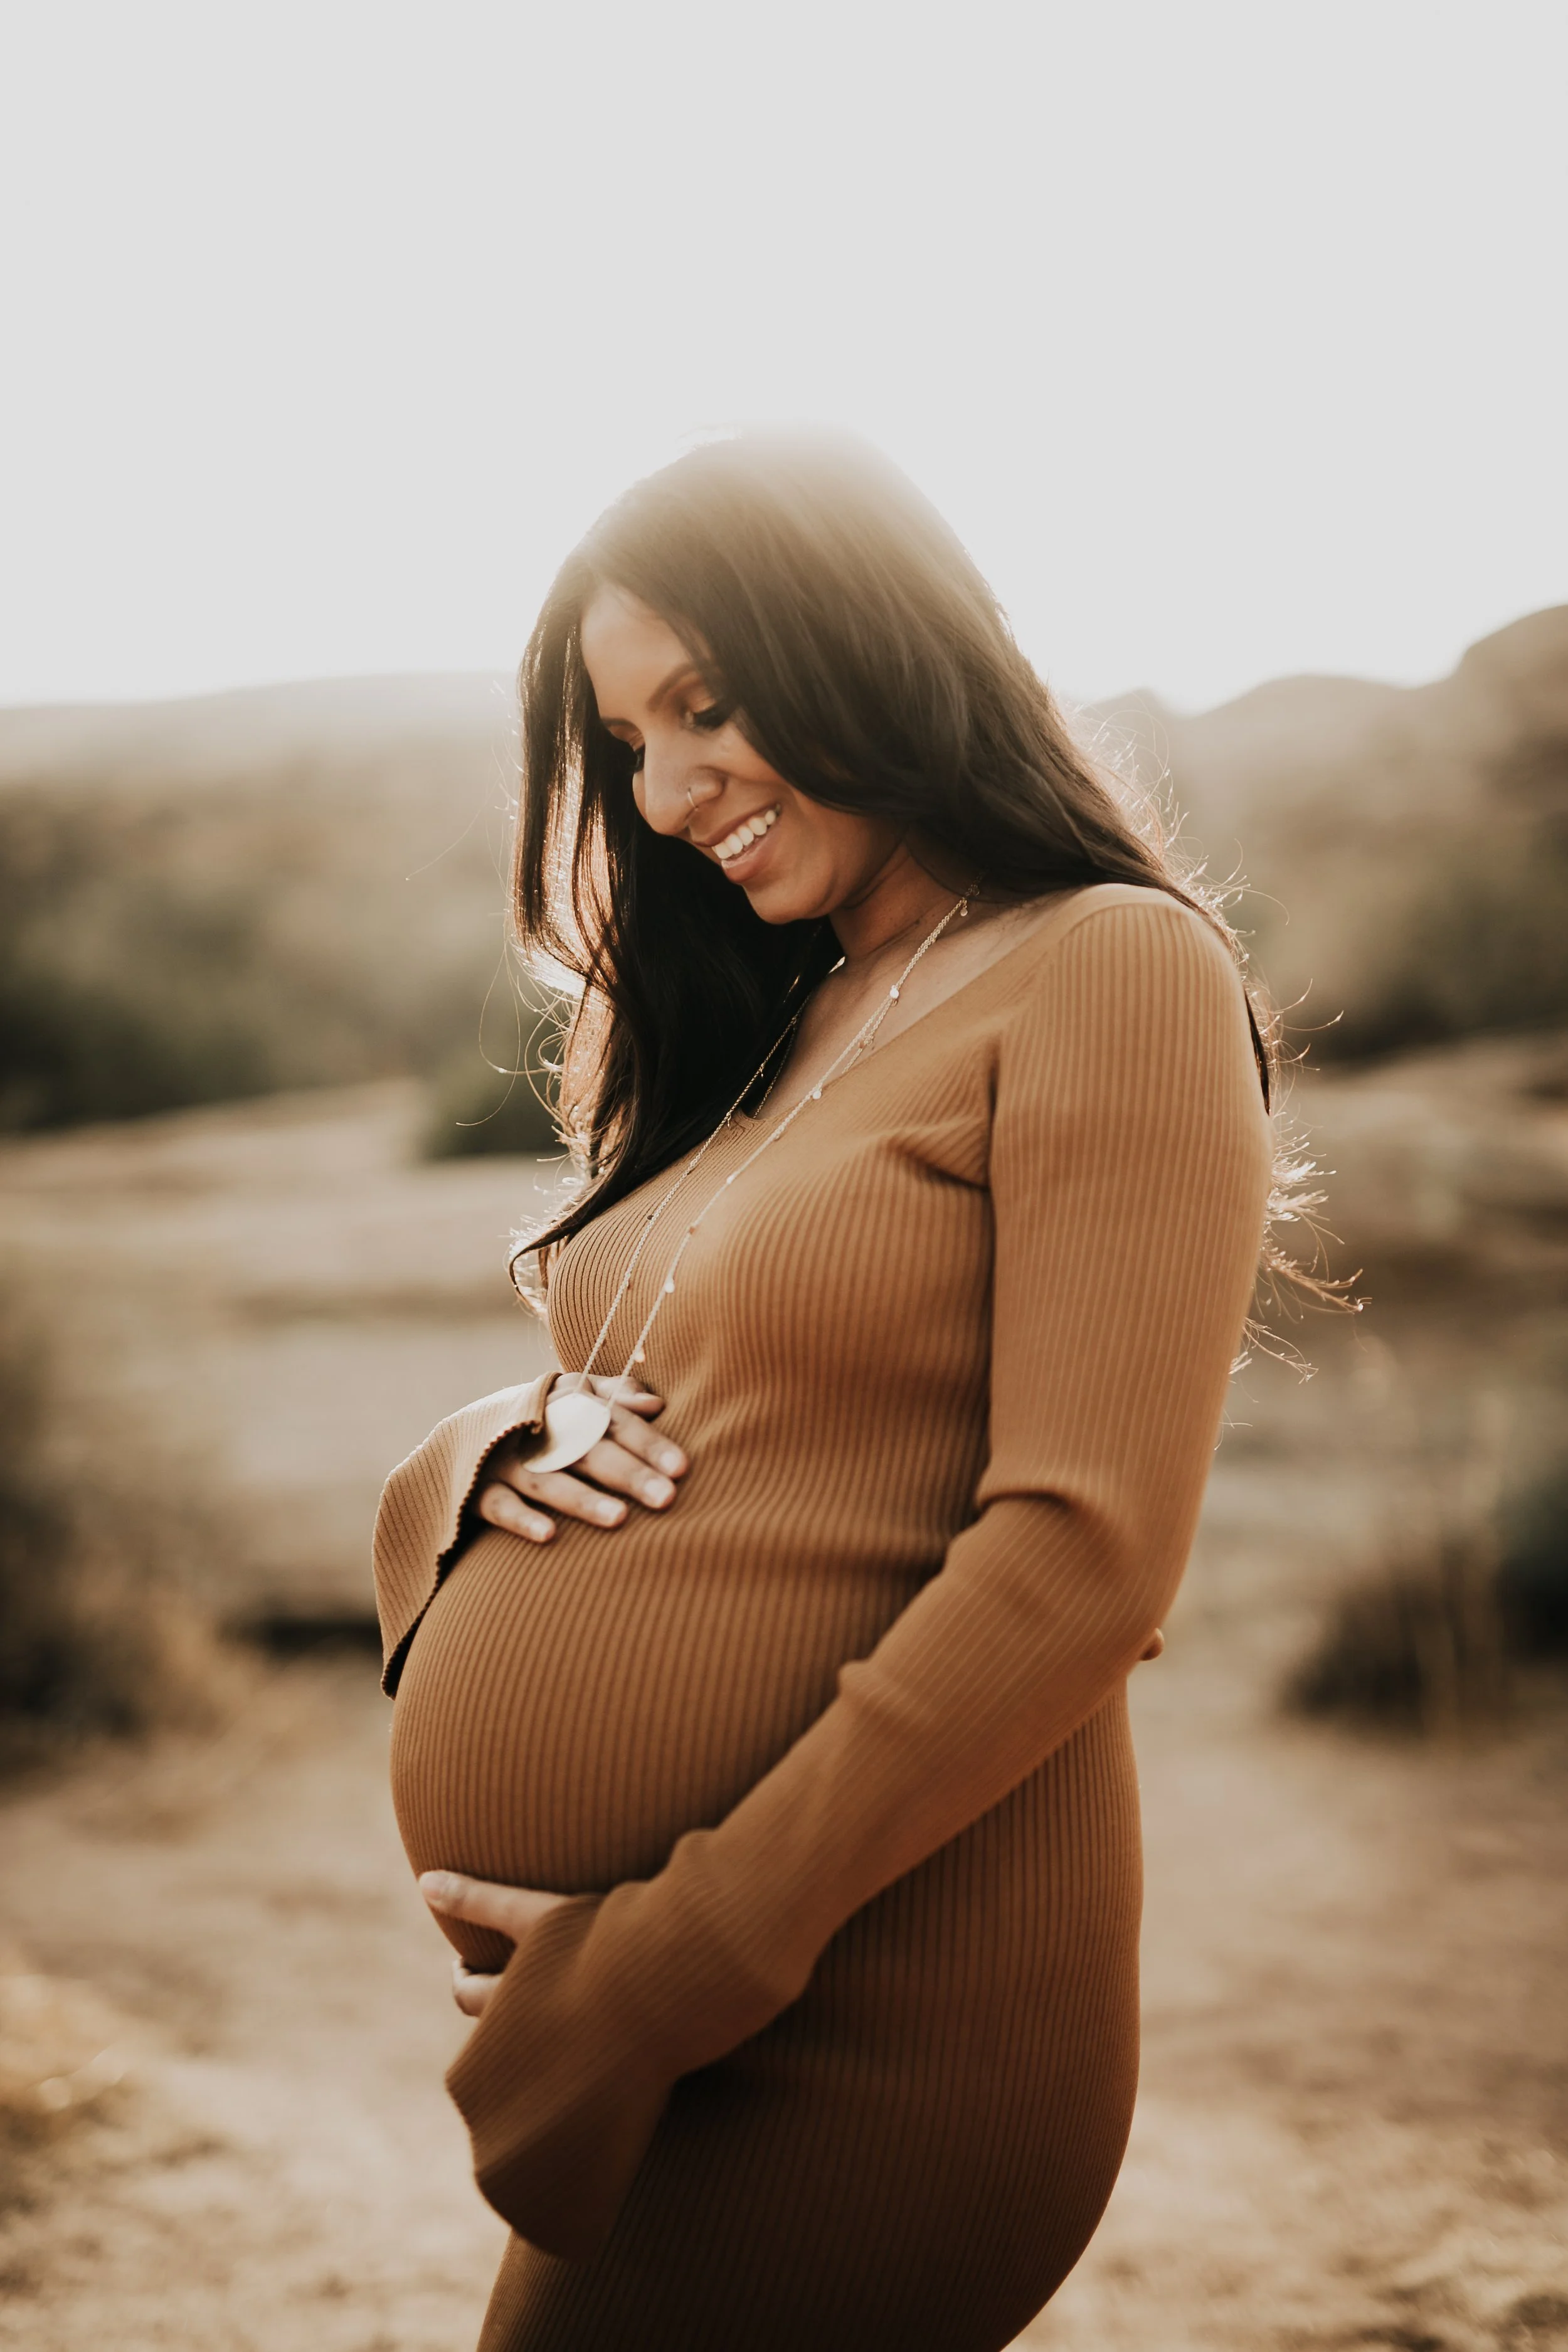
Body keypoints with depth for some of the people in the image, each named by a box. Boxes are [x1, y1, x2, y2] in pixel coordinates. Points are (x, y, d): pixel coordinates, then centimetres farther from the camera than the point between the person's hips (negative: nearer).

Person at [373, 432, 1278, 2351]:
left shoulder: (1113, 970, -9)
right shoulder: (748, 1039, 14)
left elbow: (1087, 1555, -18)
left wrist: (671, 1971, -18)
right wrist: (477, 1466, -6)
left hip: (838, 2034, -7)